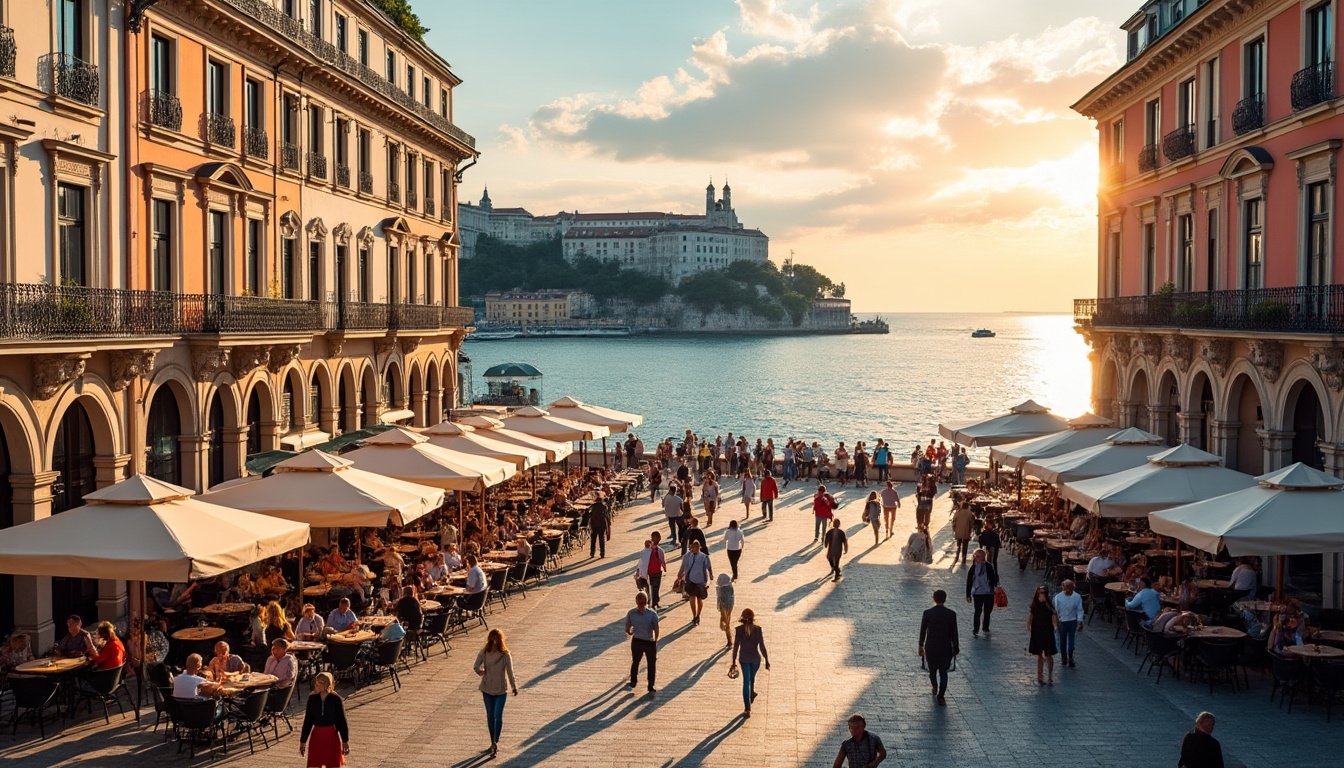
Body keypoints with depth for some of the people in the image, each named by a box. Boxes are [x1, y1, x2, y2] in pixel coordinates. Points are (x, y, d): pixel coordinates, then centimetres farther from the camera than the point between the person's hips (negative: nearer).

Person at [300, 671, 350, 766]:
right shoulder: (312, 698, -3)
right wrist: (303, 741, 7)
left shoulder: (336, 700, -10)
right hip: (316, 737, 2)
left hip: (332, 737, -2)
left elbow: (342, 722, -3)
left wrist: (345, 741, -1)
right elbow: (307, 721, 5)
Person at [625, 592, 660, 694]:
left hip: (636, 642, 1)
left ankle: (633, 682, 34)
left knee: (635, 662, 20)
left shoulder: (630, 613, -12)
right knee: (652, 665, 16)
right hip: (650, 643, -1)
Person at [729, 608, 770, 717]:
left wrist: (734, 662, 2)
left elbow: (735, 647, -8)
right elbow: (762, 647, -12)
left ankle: (747, 708, 6)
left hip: (744, 659, 0)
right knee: (752, 677, 27)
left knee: (746, 681, 8)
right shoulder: (757, 629, -15)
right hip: (755, 658, 0)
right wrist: (767, 660, -2)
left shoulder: (739, 629, -13)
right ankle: (751, 694, 54)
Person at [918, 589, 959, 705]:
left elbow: (922, 631, -3)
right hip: (946, 648, -1)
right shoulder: (951, 614, -10)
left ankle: (935, 689, 43)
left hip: (930, 648, 1)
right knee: (943, 672, 10)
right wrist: (955, 648, 6)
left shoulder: (927, 613, -10)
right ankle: (941, 697, 4)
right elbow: (954, 633, -6)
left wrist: (921, 646, 9)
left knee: (932, 670, 22)